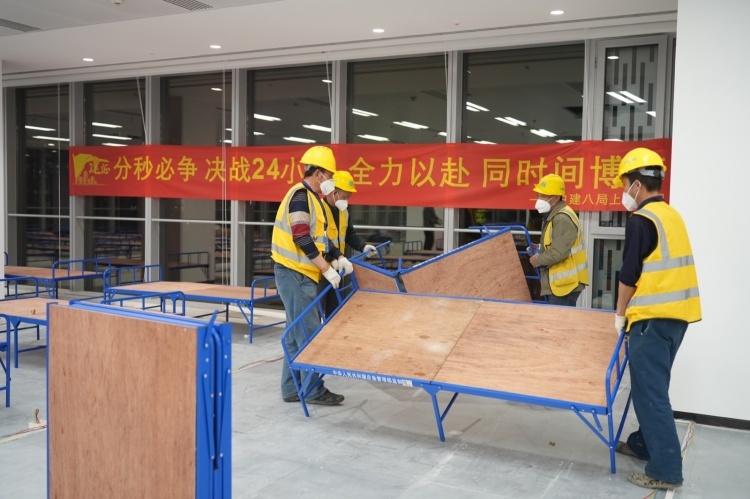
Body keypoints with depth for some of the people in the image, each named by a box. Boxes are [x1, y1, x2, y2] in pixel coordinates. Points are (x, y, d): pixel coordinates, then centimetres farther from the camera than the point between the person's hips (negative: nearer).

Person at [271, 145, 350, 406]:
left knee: (297, 334, 12)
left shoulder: (312, 198, 16)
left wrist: (339, 258, 7)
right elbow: (302, 239, -22)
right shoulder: (301, 196, -15)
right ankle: (314, 390, 0)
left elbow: (320, 236, 21)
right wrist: (327, 269, -19)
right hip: (294, 274, -10)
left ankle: (292, 388, 18)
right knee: (308, 333, -6)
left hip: (300, 274, 10)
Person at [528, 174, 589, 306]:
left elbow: (558, 253, -25)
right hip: (557, 282, 11)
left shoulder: (563, 219, -20)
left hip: (564, 283, -11)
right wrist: (538, 248, 7)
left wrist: (537, 260, -10)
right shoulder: (553, 216, 14)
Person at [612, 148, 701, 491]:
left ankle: (666, 469, 0)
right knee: (653, 387, 19)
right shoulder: (671, 215, 13)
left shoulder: (641, 220, -14)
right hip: (677, 312, 9)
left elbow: (629, 275, -12)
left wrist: (620, 314, 2)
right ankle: (644, 443, 32)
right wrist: (631, 310, 21)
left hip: (654, 317, -9)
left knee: (649, 392, -3)